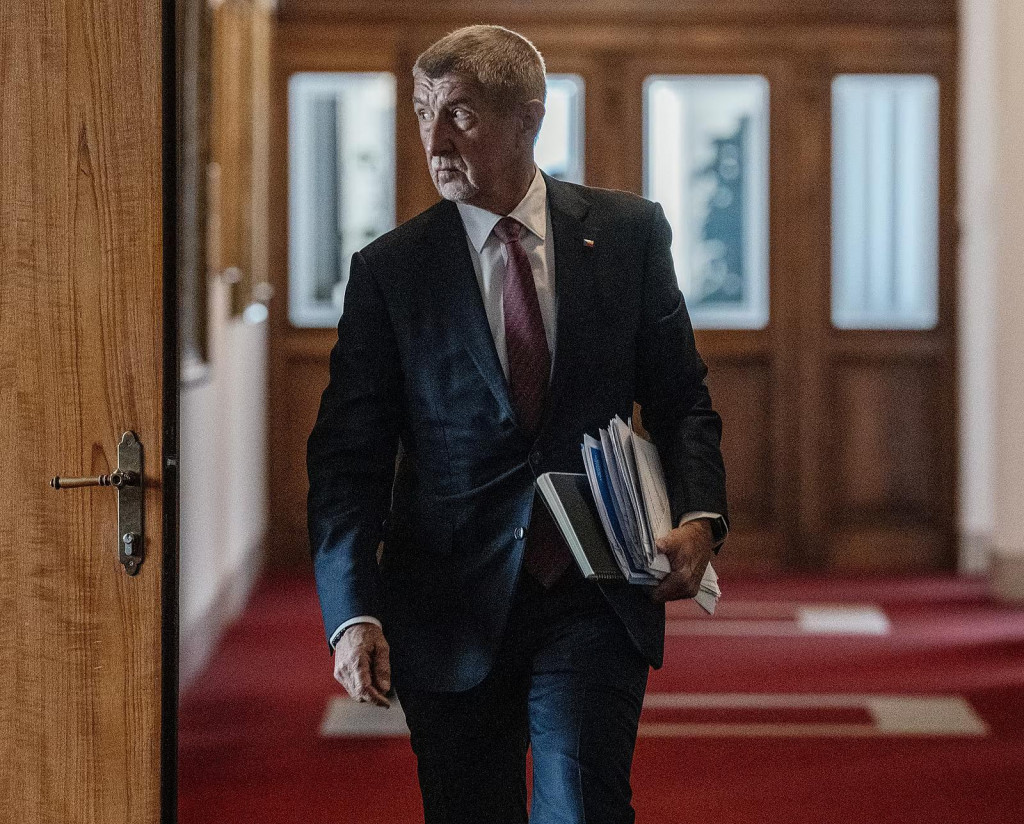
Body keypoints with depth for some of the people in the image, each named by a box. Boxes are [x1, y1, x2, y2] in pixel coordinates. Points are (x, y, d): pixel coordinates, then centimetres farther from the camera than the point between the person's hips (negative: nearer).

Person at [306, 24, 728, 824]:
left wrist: (698, 516, -9)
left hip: (597, 599, 0)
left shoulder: (629, 233, 4)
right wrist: (352, 614, -12)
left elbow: (681, 399, 10)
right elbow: (347, 454, 0)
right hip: (451, 608, 1)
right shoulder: (390, 269, 1)